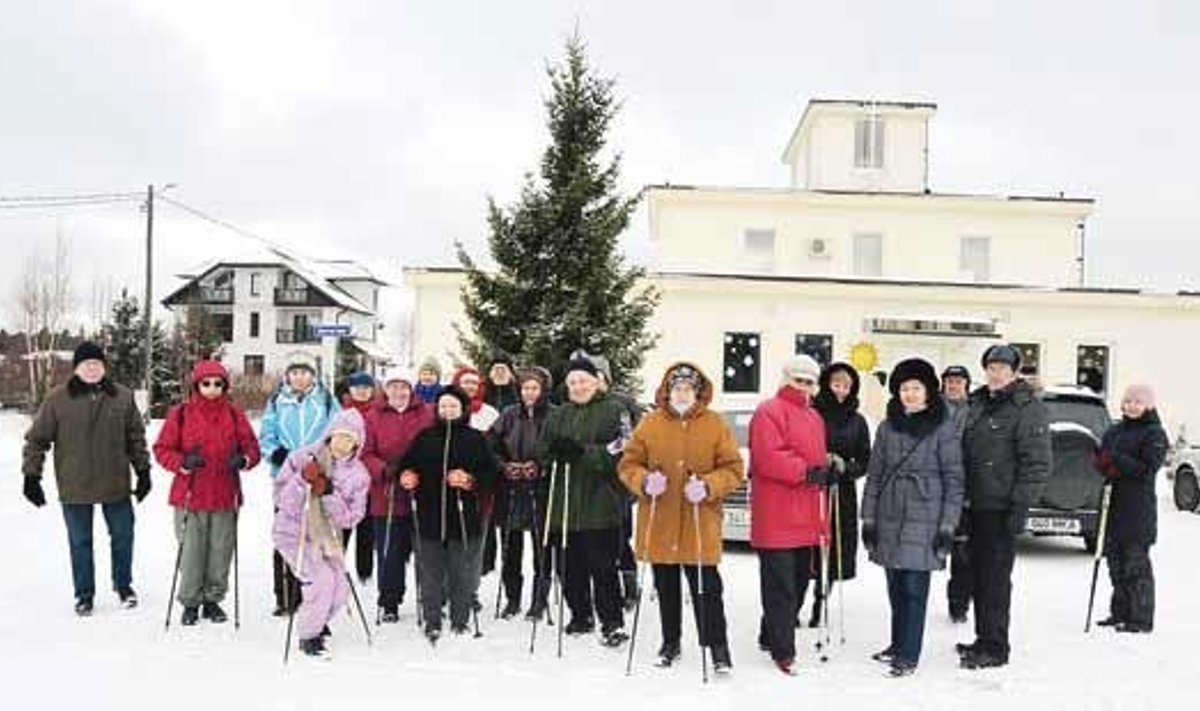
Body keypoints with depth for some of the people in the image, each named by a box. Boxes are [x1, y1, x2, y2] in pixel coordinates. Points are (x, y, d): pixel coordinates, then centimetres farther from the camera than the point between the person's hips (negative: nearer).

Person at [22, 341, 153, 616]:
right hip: (75, 488, -1)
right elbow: (37, 439, 1)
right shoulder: (58, 399, -4)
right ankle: (84, 594, 26)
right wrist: (31, 476, -2)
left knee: (123, 536, 12)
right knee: (80, 542, 10)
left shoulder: (123, 397, 0)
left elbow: (136, 437, 7)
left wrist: (143, 470, 6)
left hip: (116, 485, 1)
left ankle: (124, 585, 31)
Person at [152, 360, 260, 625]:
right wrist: (183, 462, -16)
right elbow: (162, 449, 3)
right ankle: (190, 602, 17)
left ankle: (212, 599, 23)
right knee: (191, 551, 1)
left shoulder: (234, 414, 6)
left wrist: (244, 459, -13)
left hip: (225, 496, 2)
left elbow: (251, 446, 9)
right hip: (190, 494, -2)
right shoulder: (181, 413, 1)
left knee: (221, 551, 7)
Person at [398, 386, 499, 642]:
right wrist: (406, 476, -5)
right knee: (430, 573, 6)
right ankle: (432, 623, 16)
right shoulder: (425, 437, 10)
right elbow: (408, 465, 16)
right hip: (429, 514, 2)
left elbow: (491, 474, 0)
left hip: (464, 515, -2)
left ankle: (460, 621, 18)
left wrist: (470, 480, -16)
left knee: (462, 573, 5)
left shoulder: (476, 439, 4)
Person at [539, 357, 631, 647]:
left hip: (600, 502, -5)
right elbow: (543, 453, 13)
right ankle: (581, 616, 25)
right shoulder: (558, 415, 17)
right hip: (564, 502, 6)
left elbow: (618, 452, -12)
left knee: (603, 566, -4)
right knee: (570, 565, 10)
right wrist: (556, 451, -10)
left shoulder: (613, 411, -1)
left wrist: (581, 451, -21)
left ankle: (613, 623, 4)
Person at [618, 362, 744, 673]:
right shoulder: (650, 423, 1)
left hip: (701, 523, -2)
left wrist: (708, 486, -19)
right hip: (658, 522, 2)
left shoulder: (715, 425, -2)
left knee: (706, 588, 1)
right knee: (666, 587, 15)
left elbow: (733, 469, -2)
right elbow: (628, 464, 4)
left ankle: (717, 645, 14)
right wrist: (644, 481, -16)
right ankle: (670, 643, 31)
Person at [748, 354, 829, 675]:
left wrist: (825, 469, 8)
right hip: (777, 519, -9)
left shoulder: (814, 417, 21)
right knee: (781, 585, -5)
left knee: (798, 582, 16)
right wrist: (806, 471, -19)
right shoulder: (769, 412, -8)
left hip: (806, 519, 9)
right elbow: (768, 458, -19)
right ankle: (783, 650, 1)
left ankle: (771, 636, 29)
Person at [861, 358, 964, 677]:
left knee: (914, 587, -4)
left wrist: (948, 525, -7)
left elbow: (953, 479, -3)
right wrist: (868, 519, 7)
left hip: (924, 520, -4)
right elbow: (874, 475, 11)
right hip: (890, 519, 4)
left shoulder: (942, 428, -3)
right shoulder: (887, 427, 9)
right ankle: (898, 644, 27)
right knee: (896, 587, 12)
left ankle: (909, 654, 6)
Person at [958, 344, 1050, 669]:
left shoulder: (1028, 409, -9)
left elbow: (1037, 464, -13)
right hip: (976, 505, 8)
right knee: (978, 575, 14)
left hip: (1002, 508, -8)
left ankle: (995, 647, 7)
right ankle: (984, 640, 25)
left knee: (995, 578, -3)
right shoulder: (978, 404, 15)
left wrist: (1020, 507, -18)